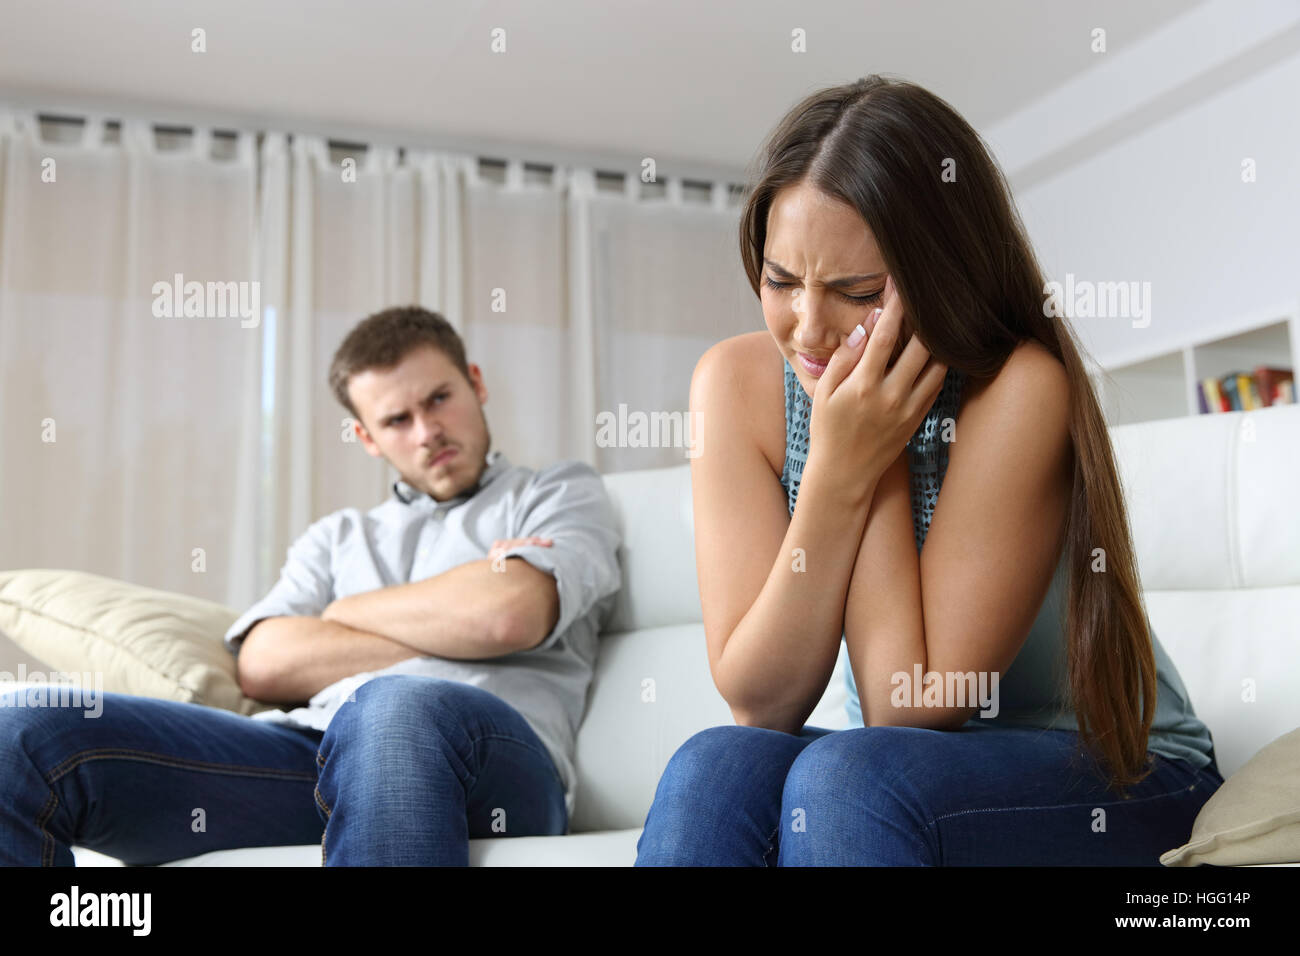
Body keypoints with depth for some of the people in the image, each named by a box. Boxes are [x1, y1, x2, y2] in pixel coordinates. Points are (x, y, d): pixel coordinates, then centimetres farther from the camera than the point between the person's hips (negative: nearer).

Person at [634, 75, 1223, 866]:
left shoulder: (1021, 392, -23)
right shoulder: (740, 384, -11)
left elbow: (912, 704, -22)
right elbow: (760, 701, -15)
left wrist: (883, 462, -24)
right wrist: (839, 474, -24)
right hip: (885, 772, 3)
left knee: (847, 778, -31)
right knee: (716, 769, -27)